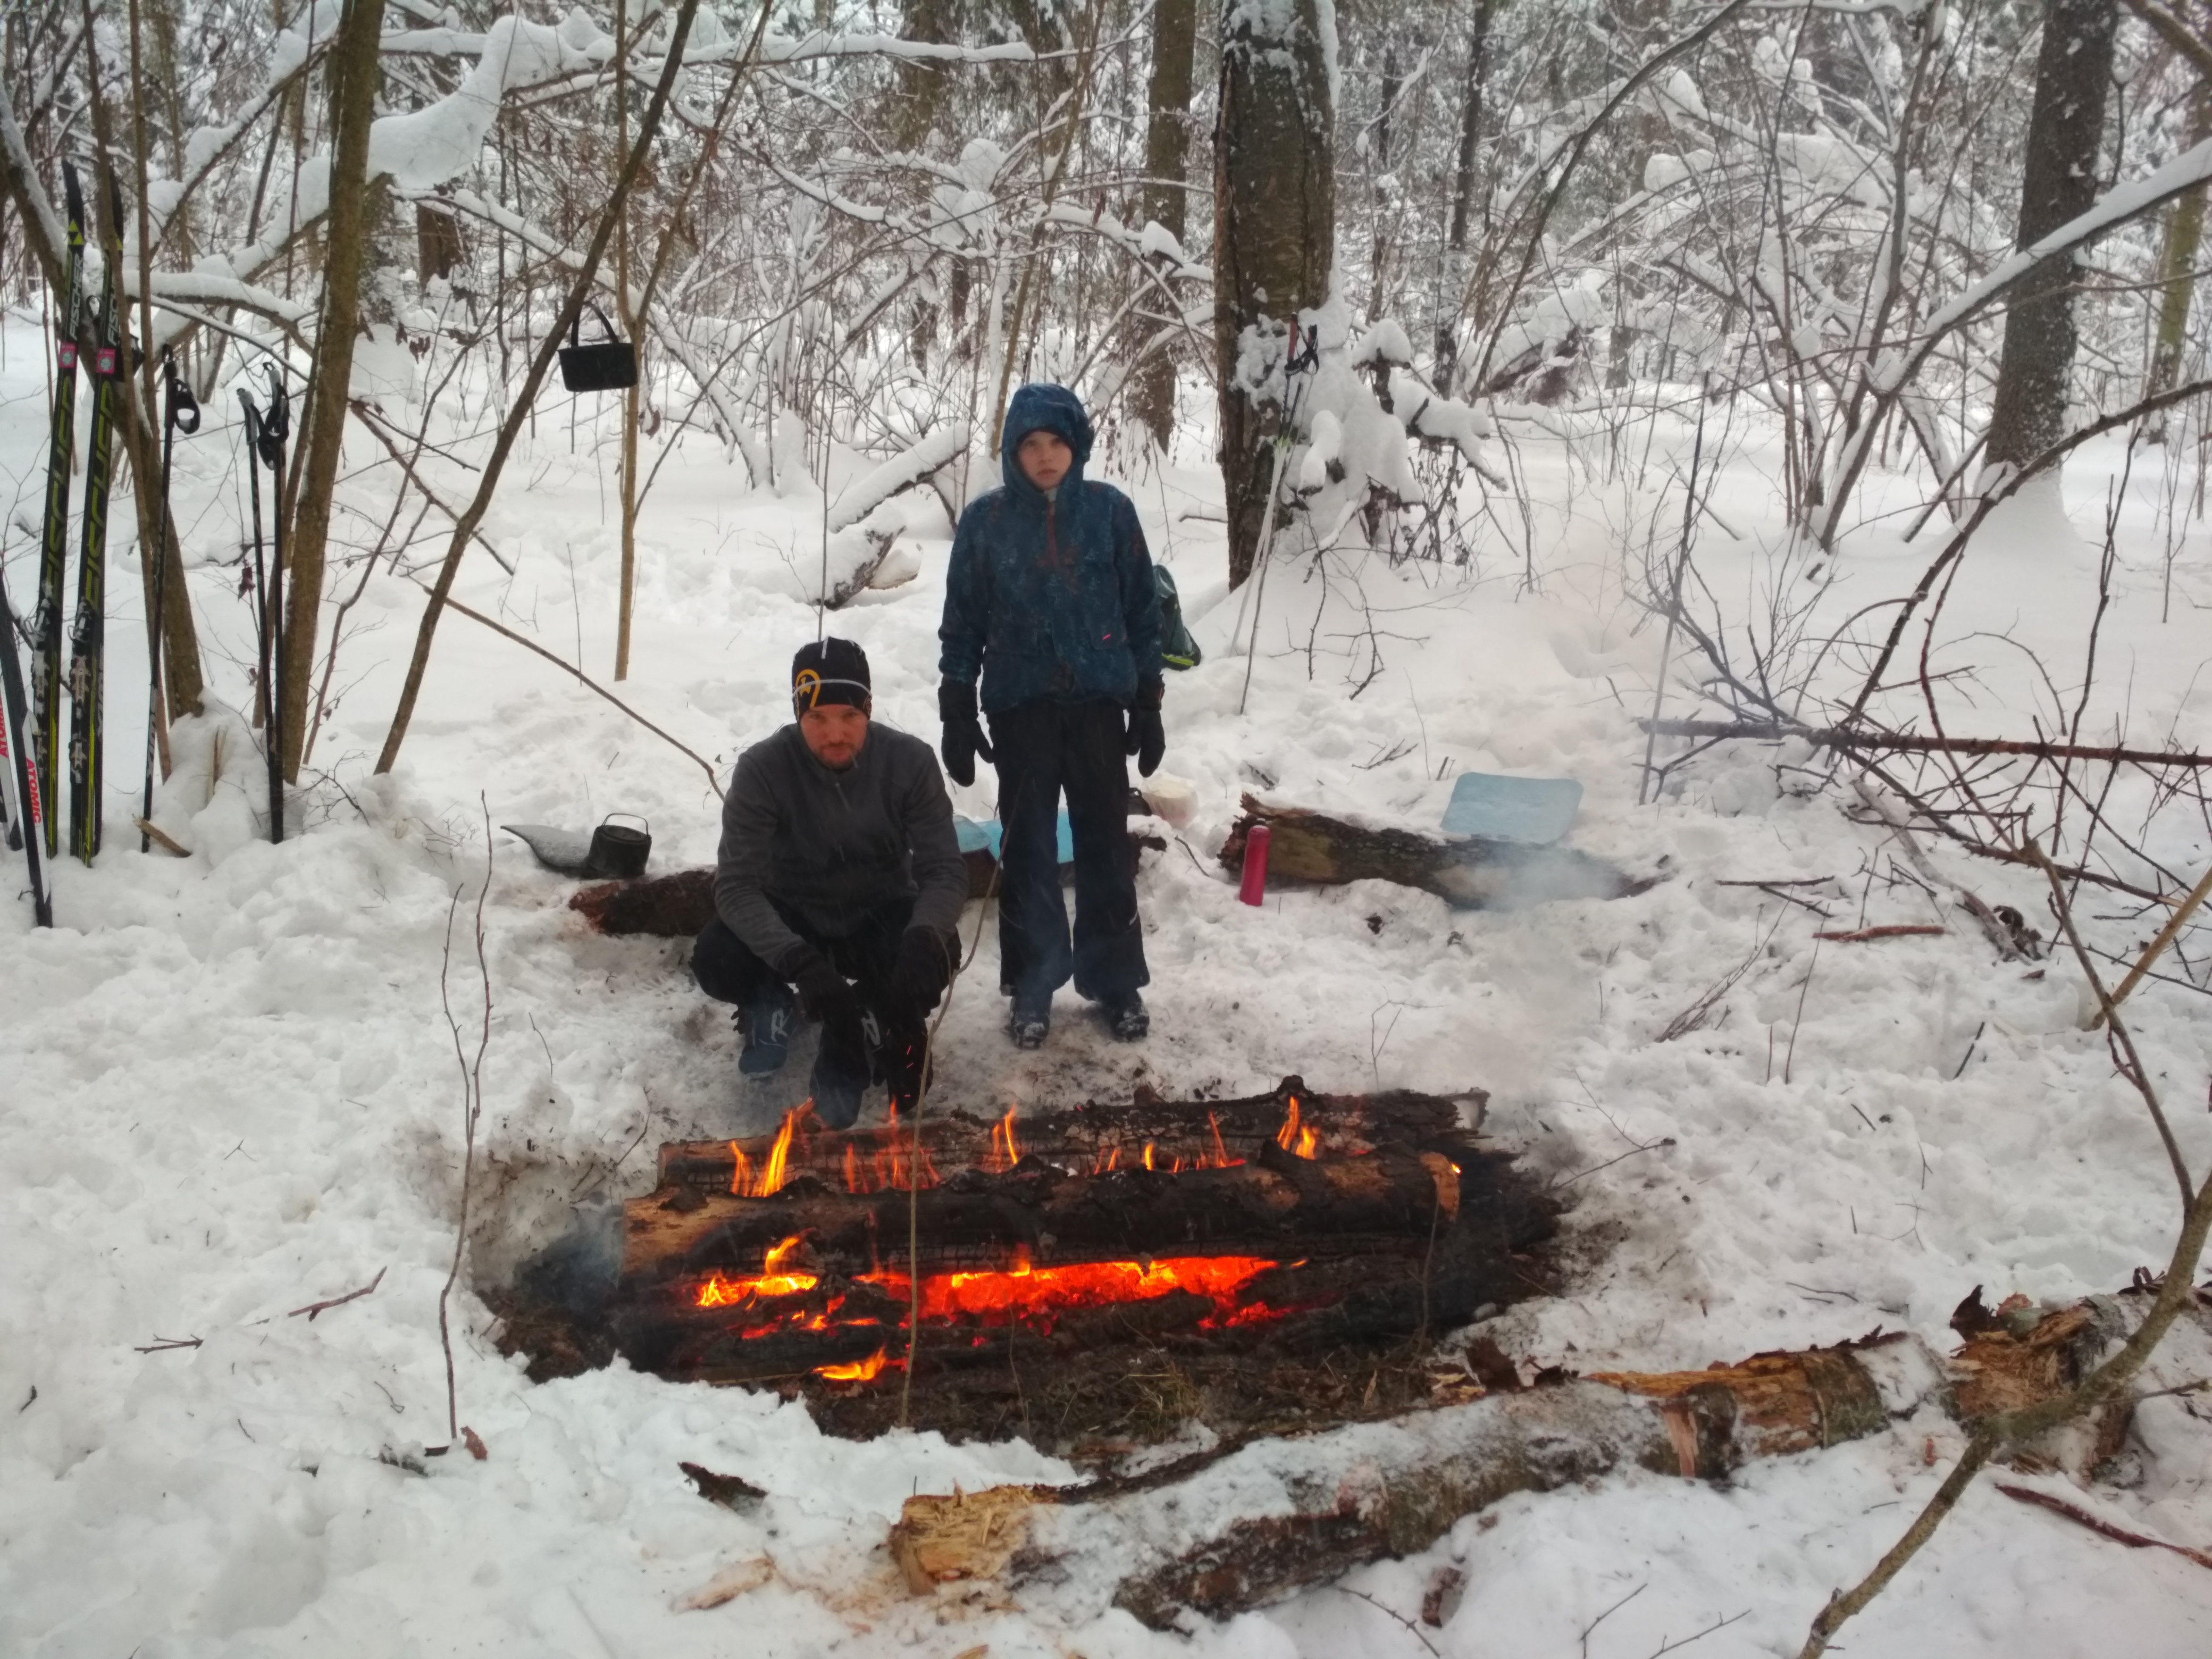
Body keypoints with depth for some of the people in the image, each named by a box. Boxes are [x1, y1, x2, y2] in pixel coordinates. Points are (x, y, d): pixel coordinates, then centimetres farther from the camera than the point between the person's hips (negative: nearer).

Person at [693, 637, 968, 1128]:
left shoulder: (910, 761, -19)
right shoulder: (762, 769, -23)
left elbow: (944, 869, -20)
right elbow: (737, 885, -27)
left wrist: (925, 937, -44)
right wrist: (798, 960, -45)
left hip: (880, 915, 0)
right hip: (792, 917, 0)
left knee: (937, 954, -32)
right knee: (716, 961, -30)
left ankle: (847, 1053, -3)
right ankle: (770, 1003, 9)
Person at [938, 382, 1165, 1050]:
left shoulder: (1110, 511, -1)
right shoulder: (985, 520, -1)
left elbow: (1142, 611, 4)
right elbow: (962, 624, 4)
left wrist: (1148, 704, 3)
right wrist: (957, 715, 1)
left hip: (1098, 703, 0)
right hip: (1021, 708, 0)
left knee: (1106, 845, 6)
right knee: (1027, 850, 5)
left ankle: (1115, 981, 18)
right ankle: (1032, 987, 15)